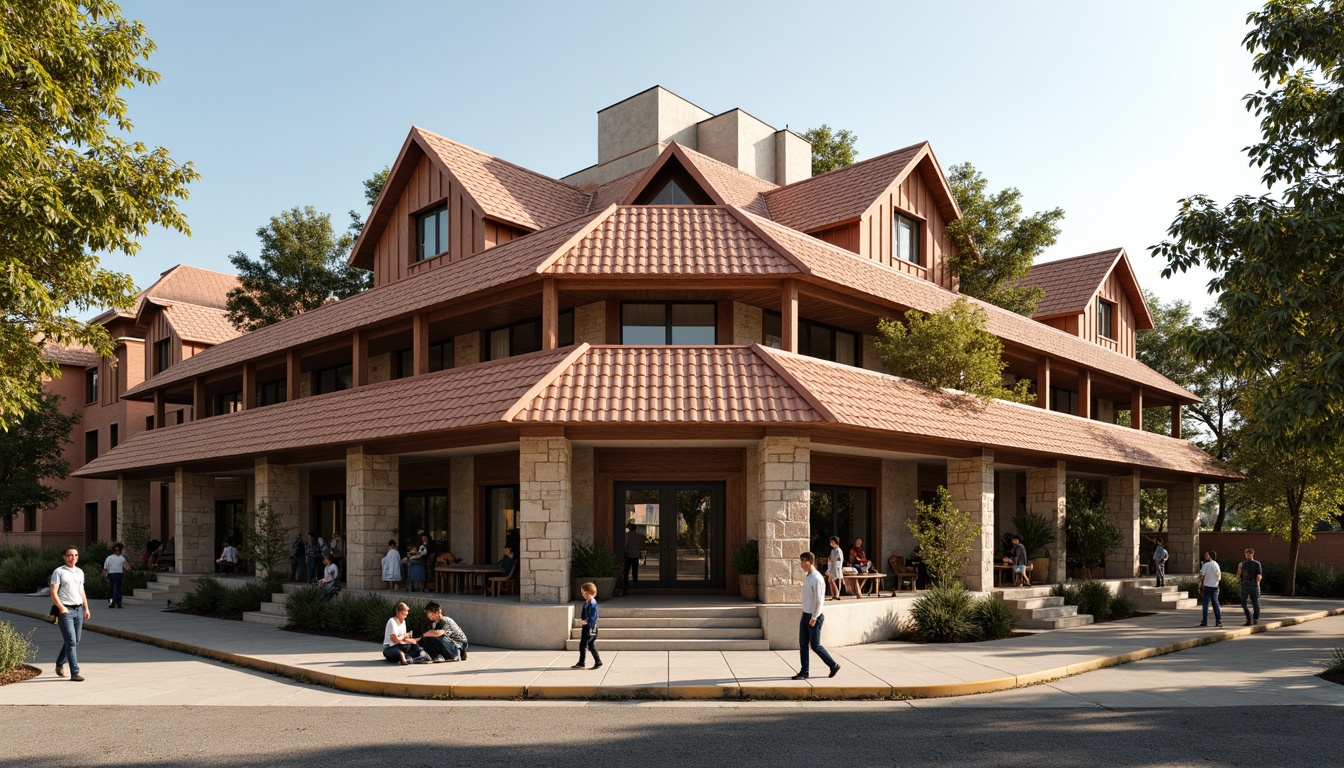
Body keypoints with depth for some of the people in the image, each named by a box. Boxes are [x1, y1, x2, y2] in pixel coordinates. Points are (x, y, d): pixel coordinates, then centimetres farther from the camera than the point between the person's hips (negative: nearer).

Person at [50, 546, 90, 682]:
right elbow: (53, 593, -9)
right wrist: (62, 608, -18)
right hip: (65, 610, -6)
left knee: (75, 641, 11)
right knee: (71, 641, -10)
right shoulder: (58, 572, -3)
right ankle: (75, 672, -9)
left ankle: (60, 664, 33)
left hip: (78, 609, 6)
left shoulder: (80, 572, 15)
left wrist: (86, 608, 16)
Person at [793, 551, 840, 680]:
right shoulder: (806, 576, 8)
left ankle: (834, 666, 15)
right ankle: (804, 672, 15)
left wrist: (814, 617, -19)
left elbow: (819, 600, -20)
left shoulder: (816, 579, -20)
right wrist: (807, 616, 16)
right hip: (805, 615, 8)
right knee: (803, 644, 8)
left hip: (814, 616, -8)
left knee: (815, 645, -1)